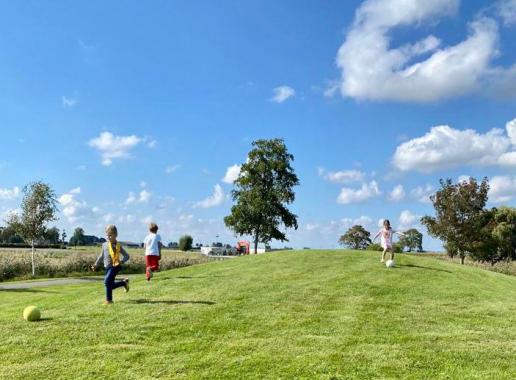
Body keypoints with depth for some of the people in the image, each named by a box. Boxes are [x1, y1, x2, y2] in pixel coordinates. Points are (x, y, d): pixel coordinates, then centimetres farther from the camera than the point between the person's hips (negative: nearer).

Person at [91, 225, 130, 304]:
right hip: (107, 267, 6)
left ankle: (109, 299, -7)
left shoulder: (118, 246, -3)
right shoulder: (104, 245, 11)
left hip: (115, 267, -6)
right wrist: (96, 264, 18)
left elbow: (126, 256, -1)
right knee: (111, 285, 7)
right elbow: (101, 256, 22)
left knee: (107, 281, -20)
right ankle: (124, 282, 30)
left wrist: (121, 261, -19)